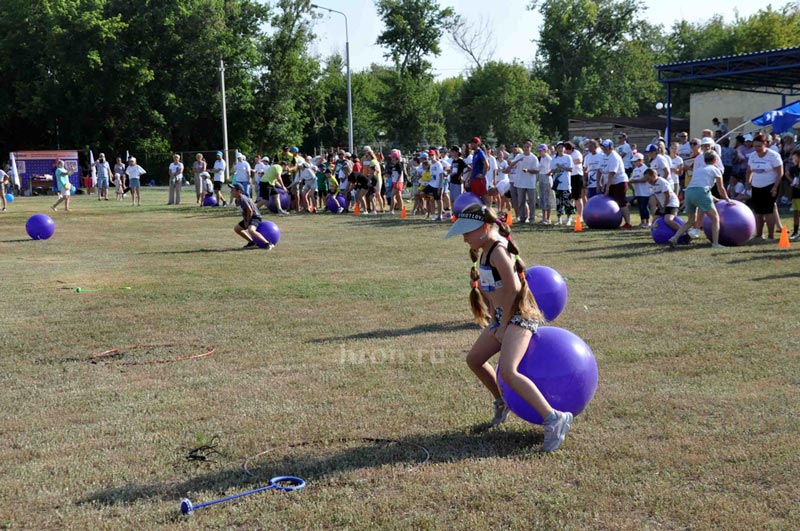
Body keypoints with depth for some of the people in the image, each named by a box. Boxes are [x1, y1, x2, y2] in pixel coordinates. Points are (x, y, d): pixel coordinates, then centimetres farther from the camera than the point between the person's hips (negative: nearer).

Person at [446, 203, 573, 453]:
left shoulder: (498, 251, -19)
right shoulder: (485, 250, 11)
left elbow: (512, 288, -22)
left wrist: (503, 324, -15)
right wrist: (494, 318, 8)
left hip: (518, 316, -10)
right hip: (501, 318, 10)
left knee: (507, 370, -25)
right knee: (474, 359, 18)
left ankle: (554, 418, -25)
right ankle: (502, 402, 36)